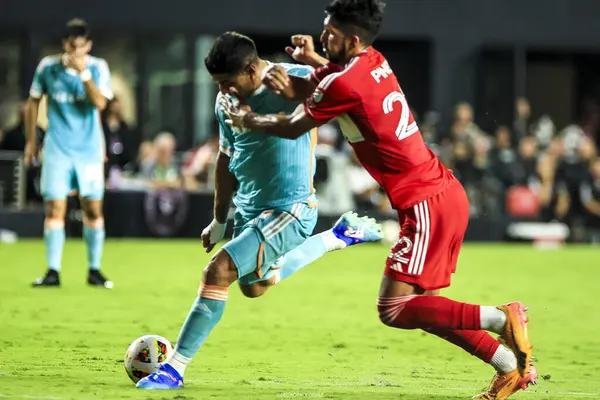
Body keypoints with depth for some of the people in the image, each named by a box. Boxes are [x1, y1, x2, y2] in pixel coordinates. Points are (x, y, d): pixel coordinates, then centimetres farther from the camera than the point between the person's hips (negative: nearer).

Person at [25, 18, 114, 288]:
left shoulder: (98, 68, -4)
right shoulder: (47, 67, -2)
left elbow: (100, 103, -18)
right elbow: (33, 102, 11)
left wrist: (83, 73, -25)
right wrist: (31, 141, 12)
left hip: (89, 149, 0)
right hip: (57, 149, 0)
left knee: (93, 209, 2)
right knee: (55, 208, -7)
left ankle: (94, 270, 14)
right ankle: (53, 271, -3)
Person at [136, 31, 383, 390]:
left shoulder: (296, 80, -17)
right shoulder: (227, 101, 3)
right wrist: (219, 220, 21)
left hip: (289, 210, -9)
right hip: (248, 209, 9)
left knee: (219, 271, -21)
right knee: (254, 286, 28)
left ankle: (175, 370, -14)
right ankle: (339, 236, 39)